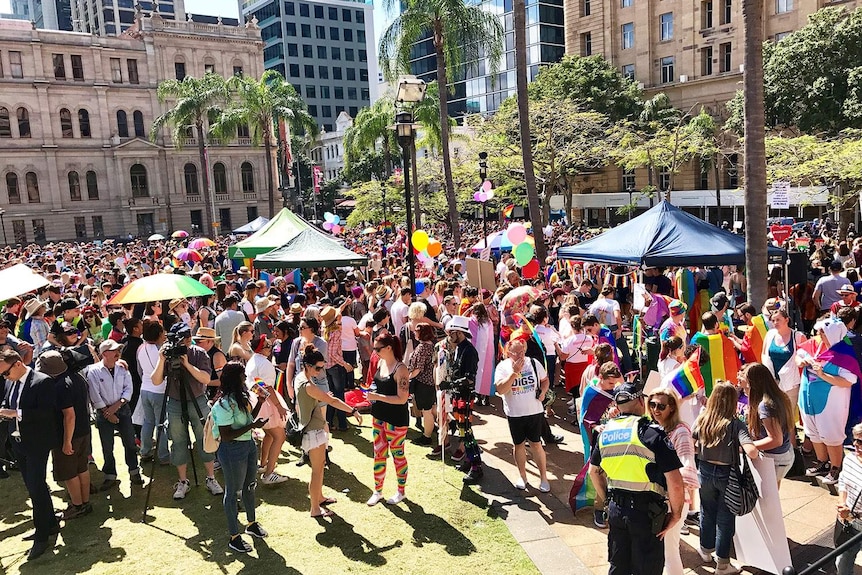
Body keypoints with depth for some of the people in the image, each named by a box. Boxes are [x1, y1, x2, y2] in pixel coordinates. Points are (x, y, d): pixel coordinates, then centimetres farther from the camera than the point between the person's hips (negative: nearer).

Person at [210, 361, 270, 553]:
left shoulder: (242, 397, 3)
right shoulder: (223, 405, -24)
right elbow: (226, 436, -25)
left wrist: (260, 399, 7)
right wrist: (252, 426, -26)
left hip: (249, 445, 9)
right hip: (233, 451, -9)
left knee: (249, 486, 23)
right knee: (232, 492, 7)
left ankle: (252, 524, 43)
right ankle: (234, 537, 21)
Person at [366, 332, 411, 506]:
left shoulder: (400, 369, -21)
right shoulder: (380, 363, 2)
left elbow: (402, 398, -25)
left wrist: (377, 397, -26)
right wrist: (372, 393, 2)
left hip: (396, 419, -7)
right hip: (379, 416, 7)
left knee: (397, 454, 10)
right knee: (379, 454, 16)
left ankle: (401, 492, 28)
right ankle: (378, 491, 30)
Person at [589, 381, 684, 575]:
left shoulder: (605, 432, 3)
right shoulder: (652, 433, -16)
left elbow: (594, 471, 15)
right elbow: (674, 482, -18)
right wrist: (675, 514, -5)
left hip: (616, 508, 5)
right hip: (646, 512, -5)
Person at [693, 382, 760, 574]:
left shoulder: (701, 420, -8)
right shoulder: (735, 424, -20)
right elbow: (751, 452, -31)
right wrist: (753, 445, -9)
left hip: (705, 472, 3)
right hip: (727, 474, -3)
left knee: (707, 512, 23)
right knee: (725, 517, 12)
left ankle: (706, 549, 43)